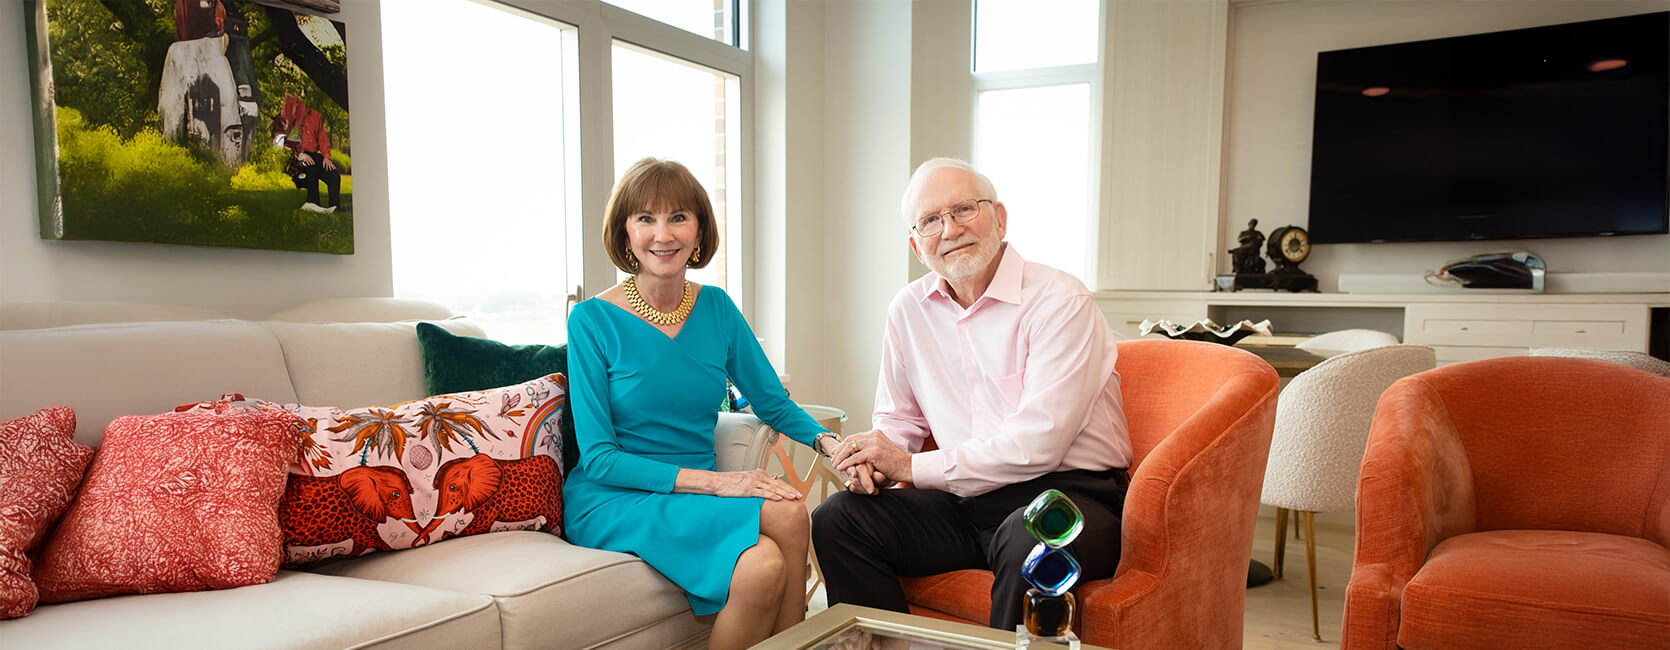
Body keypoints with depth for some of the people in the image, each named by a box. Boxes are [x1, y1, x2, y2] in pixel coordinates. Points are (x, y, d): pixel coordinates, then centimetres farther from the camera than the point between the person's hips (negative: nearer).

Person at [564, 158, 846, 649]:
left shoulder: (717, 307, 6)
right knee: (777, 530, -28)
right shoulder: (593, 320, -8)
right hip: (611, 500, -4)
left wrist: (825, 439, -10)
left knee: (768, 567, -29)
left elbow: (773, 403, 13)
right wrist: (714, 481, -21)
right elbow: (598, 458, -11)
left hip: (699, 495, 4)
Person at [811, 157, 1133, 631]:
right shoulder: (909, 309, 8)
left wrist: (911, 466, -14)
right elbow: (899, 418, 20)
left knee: (1031, 538, -37)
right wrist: (874, 459, -5)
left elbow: (1037, 444, -20)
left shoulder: (1060, 302, -12)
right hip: (967, 500, 6)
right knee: (836, 519, -10)